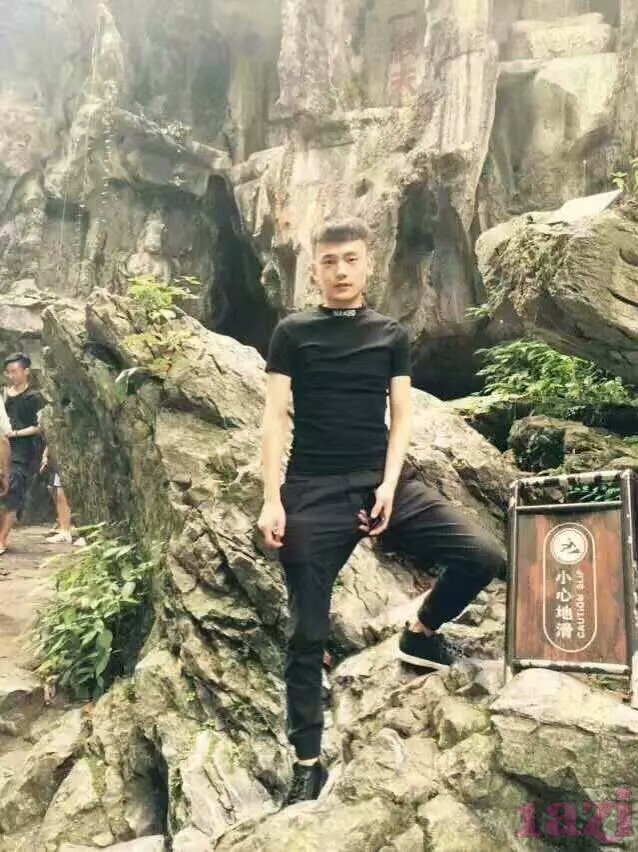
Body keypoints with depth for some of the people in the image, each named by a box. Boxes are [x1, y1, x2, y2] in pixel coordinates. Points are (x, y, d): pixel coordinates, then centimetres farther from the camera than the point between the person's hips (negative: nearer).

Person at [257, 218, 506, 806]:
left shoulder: (391, 334, 12)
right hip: (314, 491, -2)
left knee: (484, 557, -14)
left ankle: (421, 633, 15)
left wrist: (389, 485, -8)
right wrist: (272, 499, -10)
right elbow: (275, 417, 0)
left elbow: (401, 416, 8)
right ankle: (309, 762, 20)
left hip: (385, 480, 2)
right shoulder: (292, 333, 5)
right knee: (309, 635, 2)